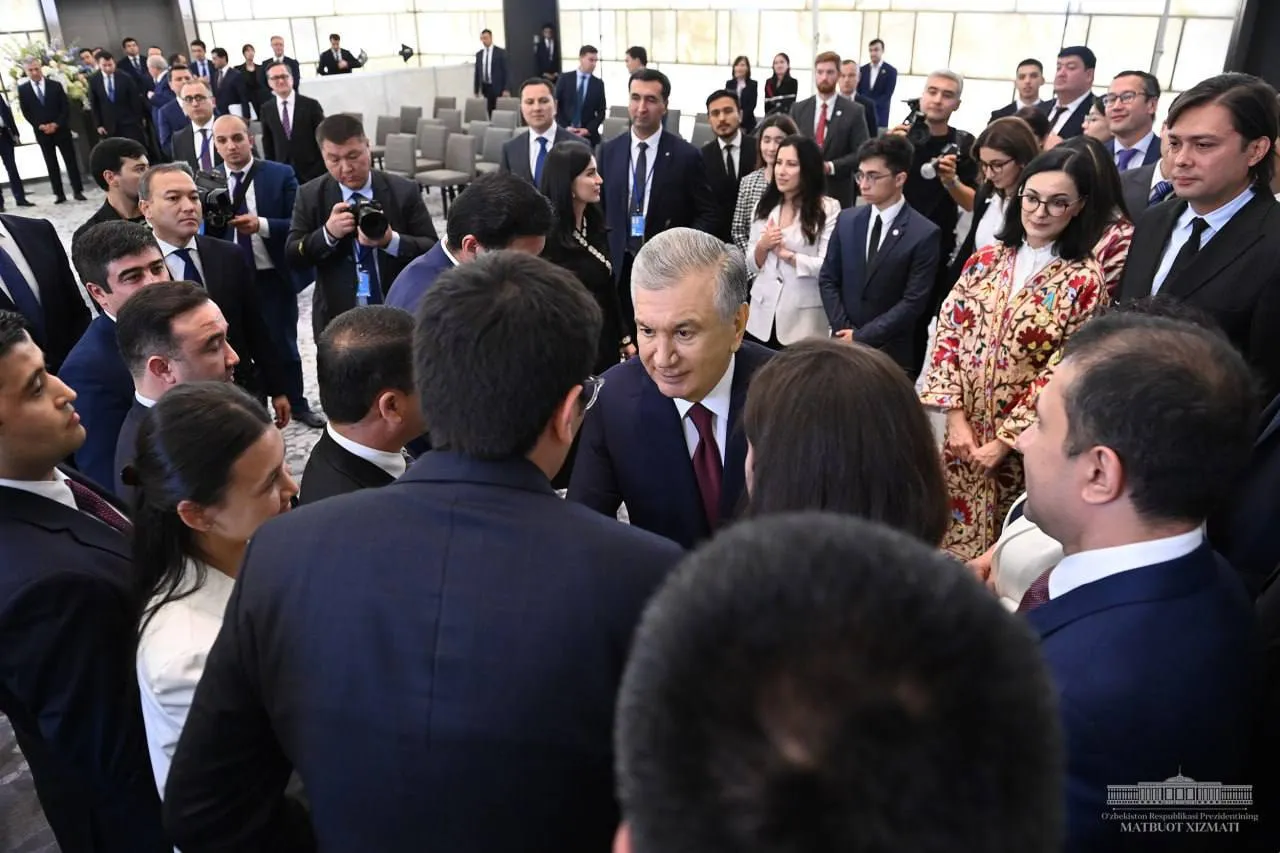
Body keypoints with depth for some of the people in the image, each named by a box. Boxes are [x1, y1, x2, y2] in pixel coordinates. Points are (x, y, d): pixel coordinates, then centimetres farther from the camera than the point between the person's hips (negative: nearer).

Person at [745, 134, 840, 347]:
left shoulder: (828, 208, -6)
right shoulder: (764, 206, 9)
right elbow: (751, 266, 9)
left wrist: (787, 255, -11)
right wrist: (762, 247, -9)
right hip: (763, 316, 4)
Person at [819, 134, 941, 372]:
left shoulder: (924, 234, -9)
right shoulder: (847, 220, 5)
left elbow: (914, 301, -13)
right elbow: (827, 279, 6)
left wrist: (861, 337, -13)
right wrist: (843, 329, -6)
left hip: (891, 352, -4)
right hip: (843, 342, 4)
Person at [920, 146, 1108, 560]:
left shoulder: (1084, 280, -8)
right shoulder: (985, 259, 2)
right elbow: (948, 332, 0)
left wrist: (1005, 439, -12)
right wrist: (955, 414, -9)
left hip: (1024, 444, -3)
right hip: (961, 428, 3)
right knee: (950, 535, 13)